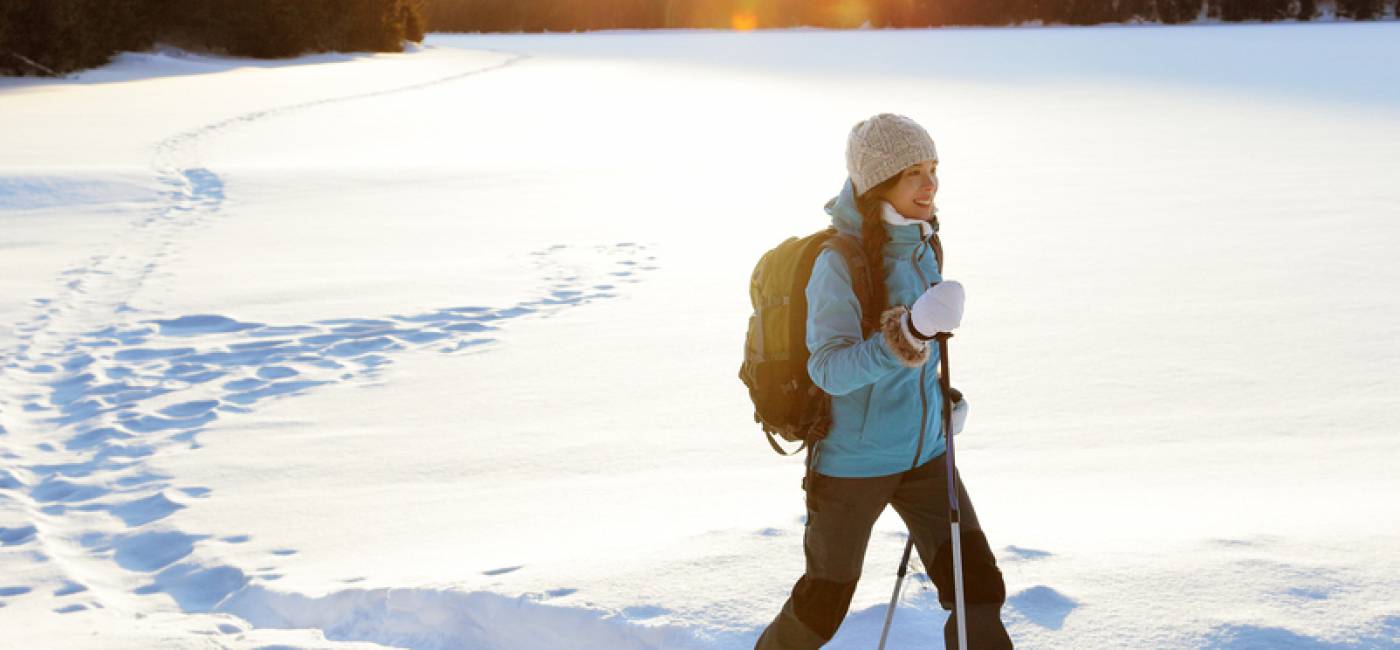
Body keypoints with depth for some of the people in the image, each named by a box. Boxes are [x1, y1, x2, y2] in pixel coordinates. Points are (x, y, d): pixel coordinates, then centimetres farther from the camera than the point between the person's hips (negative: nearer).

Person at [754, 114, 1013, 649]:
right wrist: (912, 330, -45)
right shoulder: (837, 263, -21)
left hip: (923, 455, 6)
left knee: (980, 589, -3)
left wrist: (941, 395, 13)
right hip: (851, 463, -6)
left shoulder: (922, 248, 1)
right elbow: (831, 369, -33)